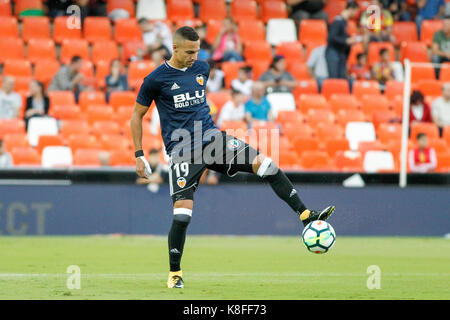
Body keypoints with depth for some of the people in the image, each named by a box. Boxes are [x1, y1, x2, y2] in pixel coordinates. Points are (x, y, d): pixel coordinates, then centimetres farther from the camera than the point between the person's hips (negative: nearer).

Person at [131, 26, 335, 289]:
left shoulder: (202, 68, 8)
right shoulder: (156, 79, -7)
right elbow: (137, 115, 2)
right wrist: (139, 156, -1)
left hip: (211, 138, 5)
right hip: (182, 149, -5)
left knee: (264, 164, -12)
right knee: (183, 209, -14)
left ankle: (306, 215, -8)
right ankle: (175, 274, 2)